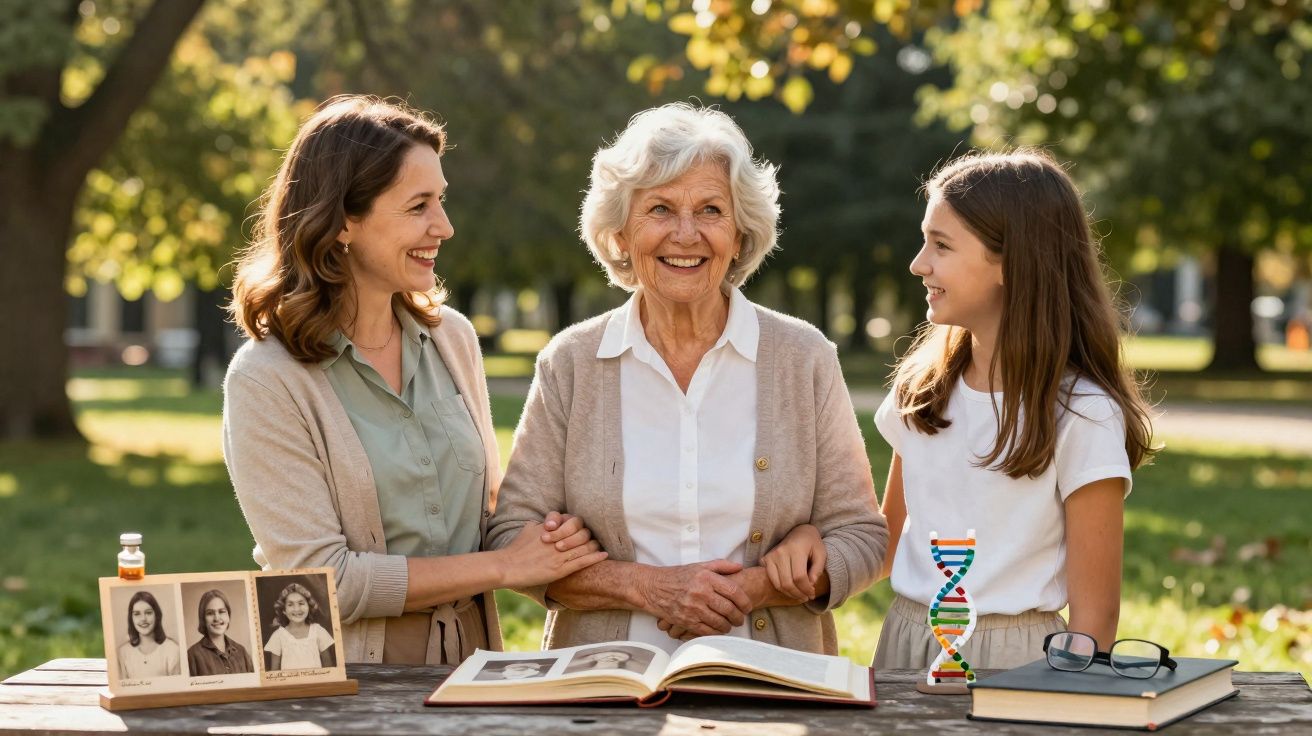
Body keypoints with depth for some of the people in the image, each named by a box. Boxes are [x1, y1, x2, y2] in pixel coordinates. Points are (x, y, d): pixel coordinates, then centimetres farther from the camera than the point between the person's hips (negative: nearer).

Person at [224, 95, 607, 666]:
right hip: (341, 691, -4)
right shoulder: (266, 381, -9)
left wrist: (547, 545, -3)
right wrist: (505, 566, -11)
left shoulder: (451, 337, 8)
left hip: (465, 678, 4)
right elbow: (321, 578, -14)